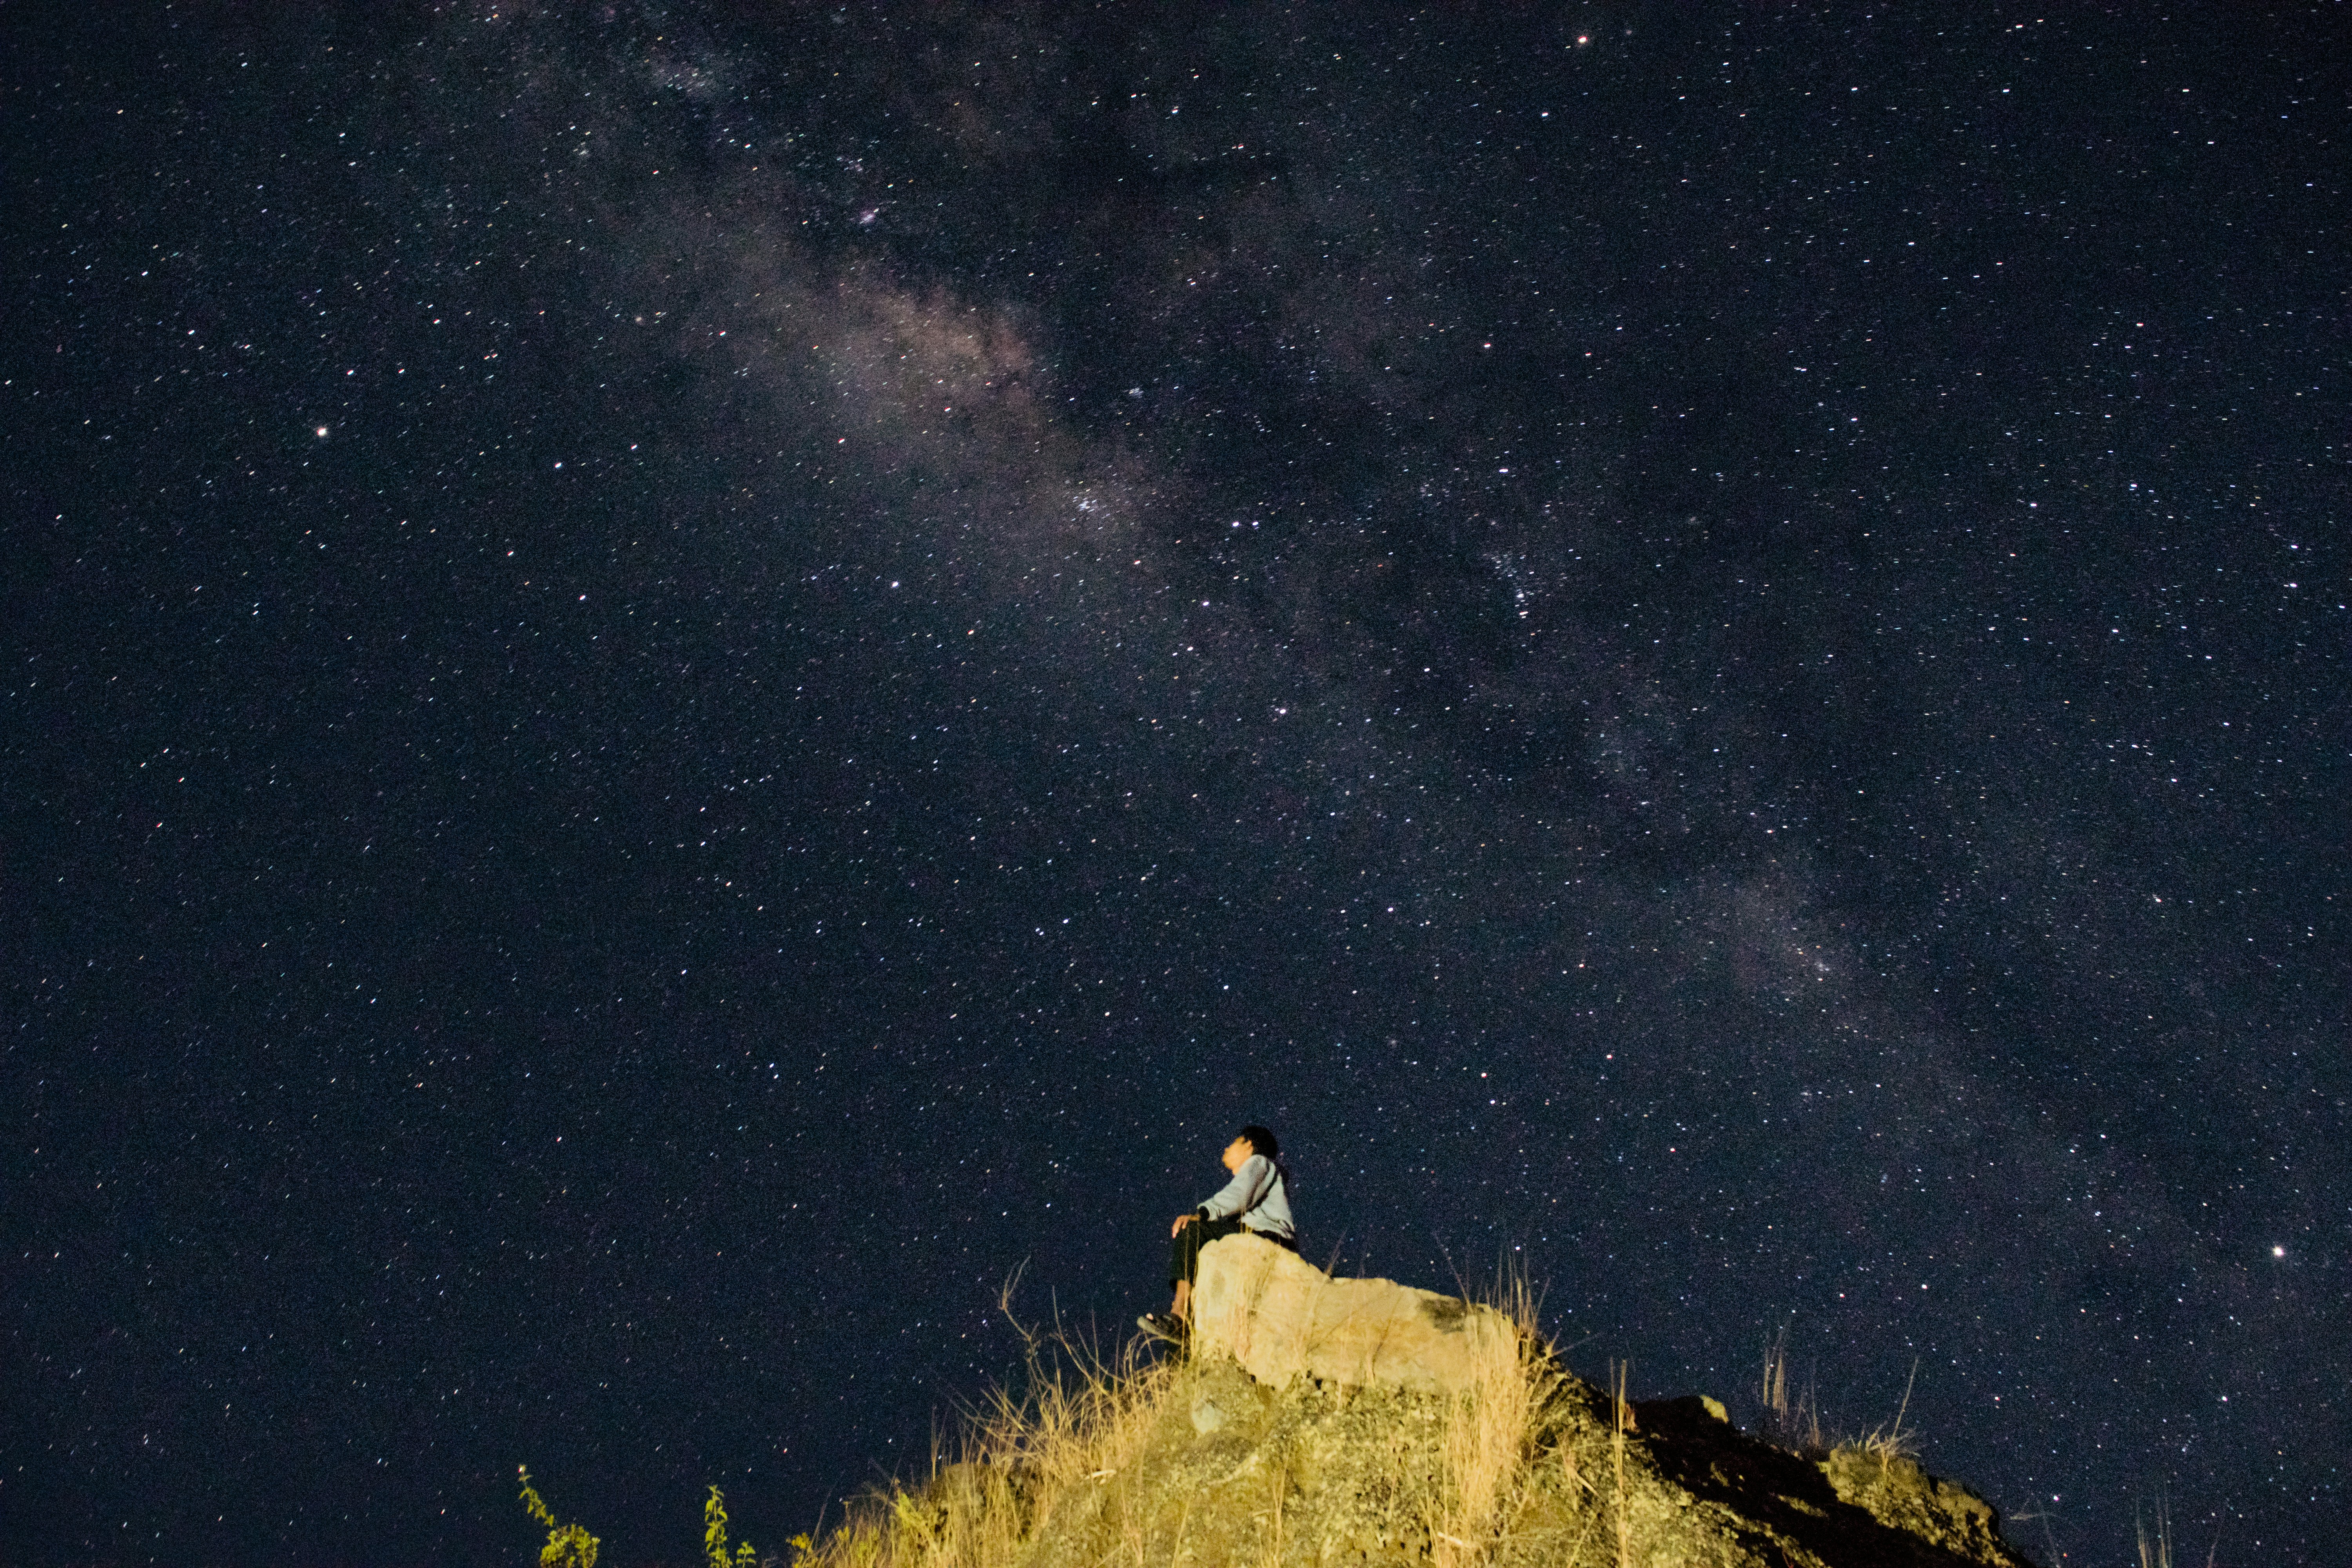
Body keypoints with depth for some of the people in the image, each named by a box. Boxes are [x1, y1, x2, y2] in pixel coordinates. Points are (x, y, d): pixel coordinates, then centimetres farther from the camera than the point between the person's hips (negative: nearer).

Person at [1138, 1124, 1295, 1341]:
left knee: (1191, 1230, -20)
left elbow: (1239, 1196, -14)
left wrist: (1200, 1214, -25)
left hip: (1270, 1239, -10)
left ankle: (1179, 1316, -29)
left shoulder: (1258, 1162, 6)